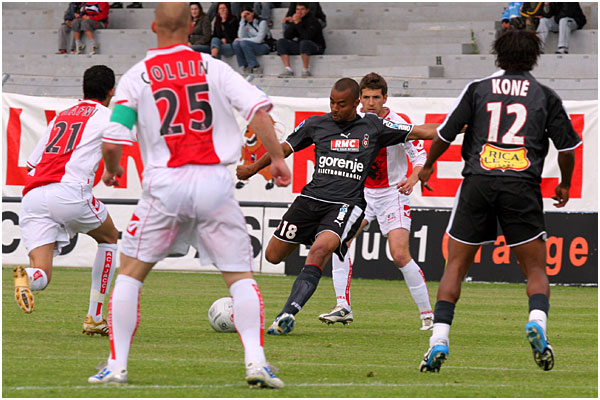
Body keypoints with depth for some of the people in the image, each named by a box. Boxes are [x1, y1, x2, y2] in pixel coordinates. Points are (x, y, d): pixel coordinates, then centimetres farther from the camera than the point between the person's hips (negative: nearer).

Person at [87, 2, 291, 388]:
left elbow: (112, 141, -2)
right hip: (215, 182, 0)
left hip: (166, 183, 0)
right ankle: (256, 360, -9)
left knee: (130, 272, 13)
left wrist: (111, 170, 19)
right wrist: (277, 158, 3)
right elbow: (258, 107, -5)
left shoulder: (136, 77, 3)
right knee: (241, 275, 7)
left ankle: (117, 365, 10)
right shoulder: (213, 67, 6)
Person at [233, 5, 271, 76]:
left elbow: (259, 39, -17)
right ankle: (245, 67, -20)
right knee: (236, 43, -21)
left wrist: (243, 40, -14)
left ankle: (256, 67, -28)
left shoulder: (262, 22, -9)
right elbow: (241, 36, -8)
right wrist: (242, 20, -10)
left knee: (244, 43, -31)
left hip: (264, 47, -6)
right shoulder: (245, 24, 9)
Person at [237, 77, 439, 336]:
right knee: (273, 256, 3)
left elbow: (419, 132, 8)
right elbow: (286, 147, 22)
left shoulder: (373, 127, 5)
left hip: (346, 205, -4)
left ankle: (288, 315, -38)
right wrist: (252, 169, 21)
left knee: (319, 250, -30)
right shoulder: (316, 125, 9)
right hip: (312, 198, 4)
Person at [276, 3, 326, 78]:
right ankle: (288, 69, -19)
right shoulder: (296, 19, 7)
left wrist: (298, 23, -24)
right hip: (300, 47, 7)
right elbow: (286, 36, 0)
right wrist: (293, 23, -12)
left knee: (304, 43, -40)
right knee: (281, 42, -9)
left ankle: (306, 70, -30)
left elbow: (307, 37, -27)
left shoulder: (313, 21, -13)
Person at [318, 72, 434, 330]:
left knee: (400, 255, -15)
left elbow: (420, 156, -16)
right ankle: (343, 307, -7)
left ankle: (427, 313, -3)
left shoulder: (396, 124, -17)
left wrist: (412, 179, -33)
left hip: (392, 195, -5)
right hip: (363, 193, 5)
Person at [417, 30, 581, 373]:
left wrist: (428, 165, 32)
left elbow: (445, 134, 13)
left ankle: (439, 340, -2)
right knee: (536, 270, 7)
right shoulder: (546, 96, 10)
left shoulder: (478, 89, 11)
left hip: (478, 181, 1)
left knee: (456, 265, 10)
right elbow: (567, 148, 12)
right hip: (523, 184, -1)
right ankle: (537, 322, -22)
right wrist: (565, 185, 31)